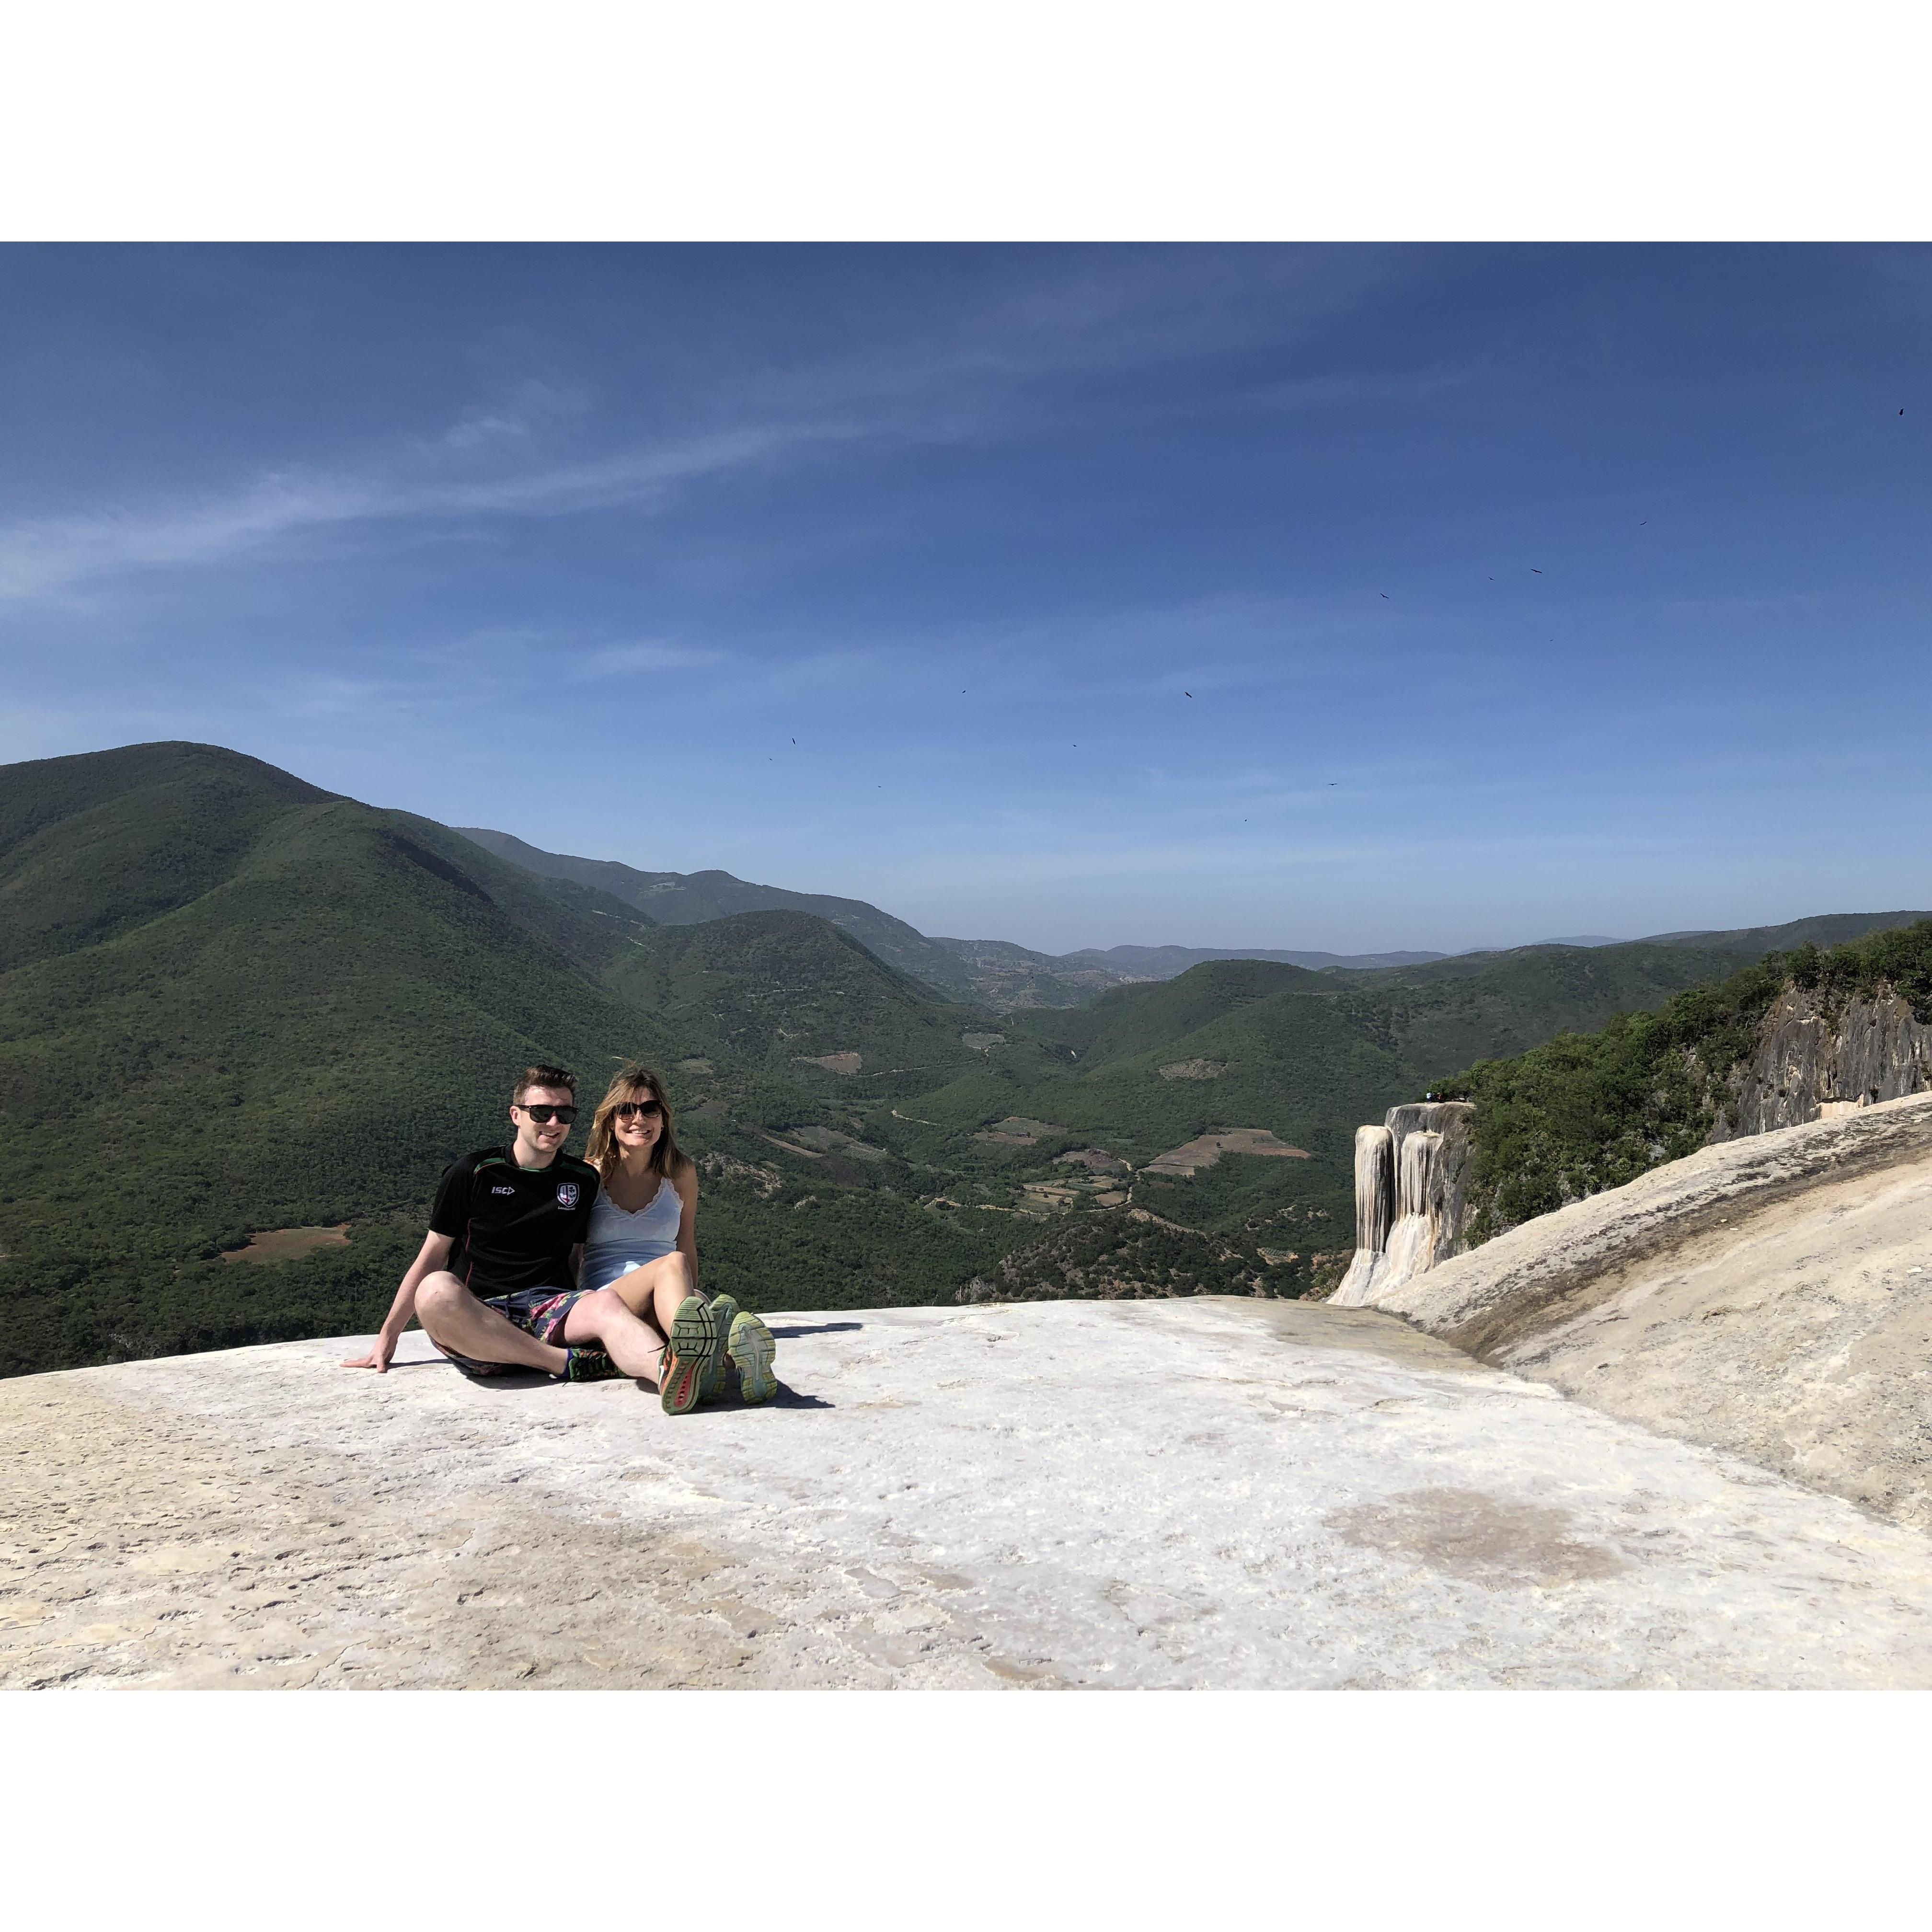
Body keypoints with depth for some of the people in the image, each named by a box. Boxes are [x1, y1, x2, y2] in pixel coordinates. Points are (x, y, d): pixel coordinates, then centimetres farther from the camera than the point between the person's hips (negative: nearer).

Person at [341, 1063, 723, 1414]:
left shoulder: (584, 1180, 14)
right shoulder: (473, 1173, 6)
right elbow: (431, 1258, 10)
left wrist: (578, 1316, 13)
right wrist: (387, 1338, 10)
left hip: (549, 1310, 1)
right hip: (476, 1319, -1)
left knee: (606, 1302, -34)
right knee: (436, 1292, -37)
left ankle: (666, 1372, -67)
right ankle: (568, 1363, -33)